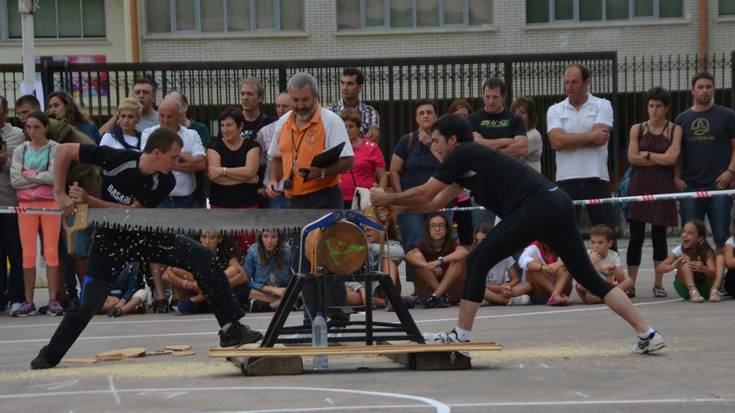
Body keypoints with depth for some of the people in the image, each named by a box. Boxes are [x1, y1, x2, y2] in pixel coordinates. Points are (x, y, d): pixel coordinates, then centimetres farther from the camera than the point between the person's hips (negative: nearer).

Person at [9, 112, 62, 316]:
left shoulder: (55, 149, -1)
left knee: (51, 252, -3)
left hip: (50, 204, -2)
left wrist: (28, 174, -9)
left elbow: (54, 176, -14)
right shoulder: (20, 150, 8)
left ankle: (53, 300, 0)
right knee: (28, 253, 1)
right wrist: (41, 177, -9)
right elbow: (14, 180, -3)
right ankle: (28, 302, 4)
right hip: (26, 205, 2)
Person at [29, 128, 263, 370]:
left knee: (203, 258, -13)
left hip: (146, 233, 3)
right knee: (88, 304, -10)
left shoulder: (165, 182, -18)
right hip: (111, 239, -3)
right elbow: (64, 151, -20)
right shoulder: (117, 159, -26)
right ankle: (48, 357, 11)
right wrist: (60, 195, -22)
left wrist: (89, 201, -27)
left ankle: (231, 329, -8)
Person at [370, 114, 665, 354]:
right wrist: (393, 207, 32)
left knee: (478, 262, 0)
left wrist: (386, 198, 18)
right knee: (589, 278, 10)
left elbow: (424, 194, 4)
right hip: (558, 204, 10)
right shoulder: (470, 159, 29)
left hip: (535, 207, -10)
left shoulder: (461, 155, 3)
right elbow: (435, 203, 34)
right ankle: (647, 334, 6)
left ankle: (461, 335, 2)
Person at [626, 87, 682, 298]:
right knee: (636, 236, -4)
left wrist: (647, 154, -4)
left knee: (659, 235, 3)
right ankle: (630, 283, 0)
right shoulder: (637, 129, 7)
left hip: (663, 186, 0)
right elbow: (632, 158, -5)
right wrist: (661, 158, -6)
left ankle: (658, 283, 11)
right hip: (640, 185, 0)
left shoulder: (675, 129, 4)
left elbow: (672, 158, -9)